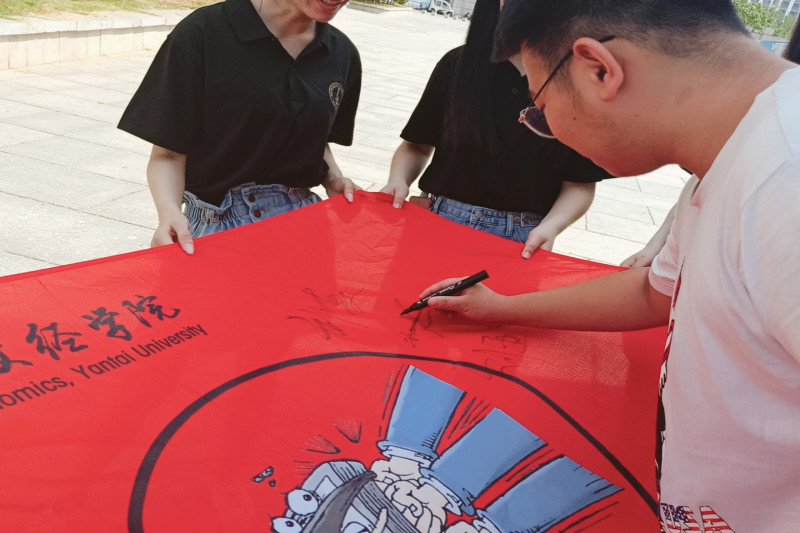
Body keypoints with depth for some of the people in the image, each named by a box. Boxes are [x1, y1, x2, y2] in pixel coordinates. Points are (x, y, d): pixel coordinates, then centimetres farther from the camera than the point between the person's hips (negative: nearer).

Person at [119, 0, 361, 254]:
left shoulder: (343, 55, 1)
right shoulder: (202, 34, -13)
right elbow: (168, 154, -10)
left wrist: (334, 181, -3)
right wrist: (169, 212, -29)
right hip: (219, 224, -3)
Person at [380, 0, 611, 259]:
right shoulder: (457, 64, 0)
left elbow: (580, 184, -3)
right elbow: (417, 145, 5)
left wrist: (551, 226, -19)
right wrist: (398, 181, -13)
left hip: (521, 239, -1)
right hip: (441, 221, 2)